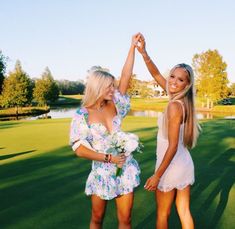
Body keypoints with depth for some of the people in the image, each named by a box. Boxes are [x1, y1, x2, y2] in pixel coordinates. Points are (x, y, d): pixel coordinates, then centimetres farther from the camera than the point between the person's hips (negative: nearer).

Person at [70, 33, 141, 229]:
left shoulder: (114, 105, 0)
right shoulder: (83, 115, -10)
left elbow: (126, 77, -3)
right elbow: (79, 149, -13)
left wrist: (133, 47, -4)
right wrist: (109, 158, -17)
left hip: (125, 169, 3)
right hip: (102, 172, -2)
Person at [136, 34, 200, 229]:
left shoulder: (174, 106, -22)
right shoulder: (182, 100, 1)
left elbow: (172, 147, -23)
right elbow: (157, 76, 8)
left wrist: (157, 176, -17)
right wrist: (144, 53, -2)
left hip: (171, 167, -7)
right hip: (185, 164, 7)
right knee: (184, 212, 17)